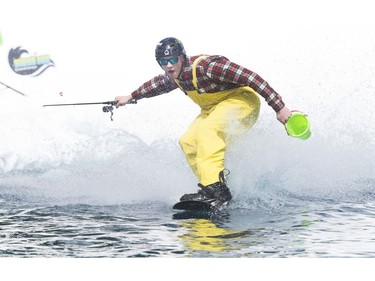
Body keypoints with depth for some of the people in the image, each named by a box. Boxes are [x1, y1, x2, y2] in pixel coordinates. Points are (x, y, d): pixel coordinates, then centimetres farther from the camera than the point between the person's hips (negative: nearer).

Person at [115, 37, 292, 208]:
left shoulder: (206, 66, -29)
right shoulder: (174, 76, -3)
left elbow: (249, 77, -31)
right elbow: (157, 84, 24)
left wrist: (279, 108, -34)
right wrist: (131, 97, 35)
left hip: (241, 99, -9)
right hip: (213, 109, 9)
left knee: (207, 129, -32)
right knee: (188, 142, -7)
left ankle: (215, 187, -42)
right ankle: (213, 190, -9)